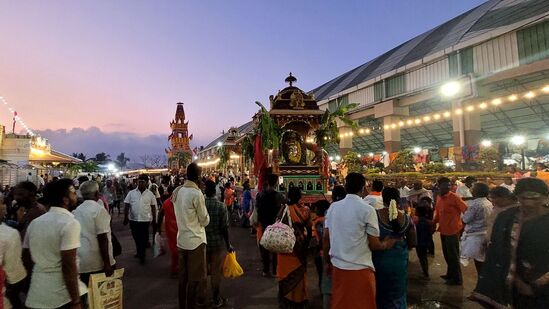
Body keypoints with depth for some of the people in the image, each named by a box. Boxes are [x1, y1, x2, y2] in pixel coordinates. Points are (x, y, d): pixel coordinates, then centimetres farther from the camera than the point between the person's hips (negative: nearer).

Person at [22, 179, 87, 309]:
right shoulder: (70, 223, -18)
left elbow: (25, 258, 13)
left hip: (36, 296, 6)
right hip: (63, 297, -6)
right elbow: (69, 266, -22)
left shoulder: (34, 223, 5)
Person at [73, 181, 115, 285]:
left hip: (80, 262, 6)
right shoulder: (99, 210, -14)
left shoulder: (76, 211, 6)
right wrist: (107, 264, -15)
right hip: (97, 262, -6)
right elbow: (102, 239, -17)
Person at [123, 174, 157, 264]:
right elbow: (126, 206, 1)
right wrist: (126, 217, -5)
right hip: (133, 219, 2)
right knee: (136, 237, 16)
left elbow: (153, 208, 2)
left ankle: (142, 255, 20)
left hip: (145, 220, -2)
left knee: (143, 238, 6)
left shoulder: (150, 194, -2)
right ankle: (139, 252, 36)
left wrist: (154, 219, 2)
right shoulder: (131, 193, 1)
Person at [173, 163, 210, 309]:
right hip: (195, 241, -7)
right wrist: (206, 214, 6)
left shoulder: (176, 191, 2)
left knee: (183, 277, 17)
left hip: (181, 240, 7)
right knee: (195, 279, 6)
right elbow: (205, 221, -11)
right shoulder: (197, 193, -19)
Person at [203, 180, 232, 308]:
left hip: (202, 243, 3)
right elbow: (225, 228, -13)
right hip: (218, 243, -3)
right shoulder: (221, 206, -14)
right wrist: (228, 245, -1)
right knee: (216, 272, 9)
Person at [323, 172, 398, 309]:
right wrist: (386, 244, 12)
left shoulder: (333, 207, 1)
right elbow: (374, 245, -10)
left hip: (338, 267, 4)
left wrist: (328, 262, 16)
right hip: (360, 269, -4)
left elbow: (325, 239, 4)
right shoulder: (367, 209, -11)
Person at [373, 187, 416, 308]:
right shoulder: (406, 218, -5)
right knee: (398, 294, 20)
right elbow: (413, 244, 1)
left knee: (380, 292, 18)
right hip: (399, 260, 2)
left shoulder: (375, 215, -14)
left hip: (380, 260, -2)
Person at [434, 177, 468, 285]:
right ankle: (450, 274, 38)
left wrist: (463, 225, -19)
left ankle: (457, 279, 22)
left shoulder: (454, 197, -18)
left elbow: (466, 210, -20)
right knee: (447, 254, 21)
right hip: (443, 231, 7)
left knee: (453, 256, 6)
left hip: (453, 231, -7)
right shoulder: (439, 197, 5)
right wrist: (434, 222, 3)